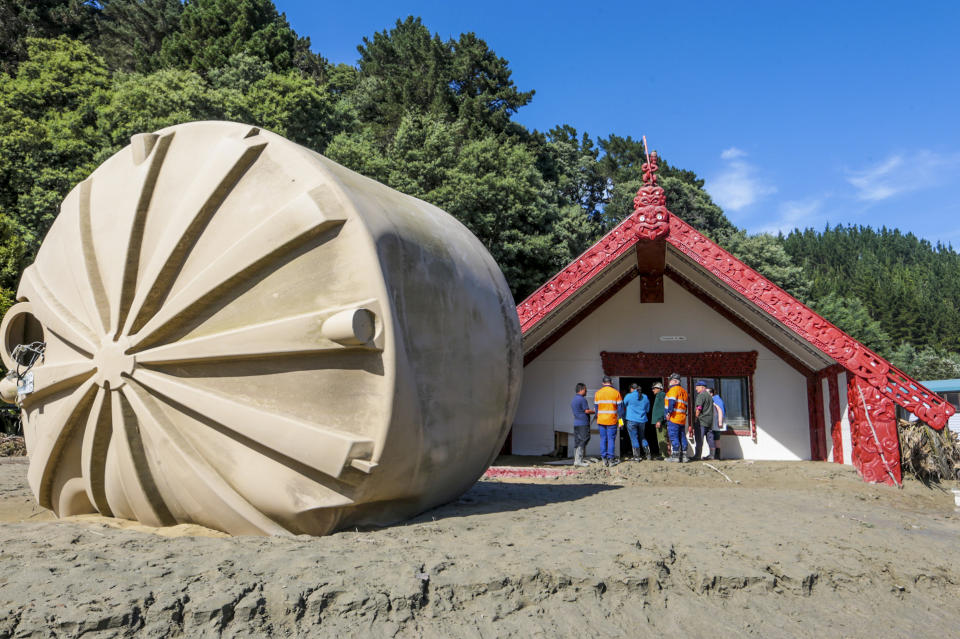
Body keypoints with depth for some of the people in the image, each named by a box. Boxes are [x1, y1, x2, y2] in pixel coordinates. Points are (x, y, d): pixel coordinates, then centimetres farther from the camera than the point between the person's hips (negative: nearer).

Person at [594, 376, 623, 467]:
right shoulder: (616, 392, -3)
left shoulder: (598, 393, 4)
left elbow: (596, 407, 7)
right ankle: (610, 459, 0)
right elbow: (620, 407, -3)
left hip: (601, 420, 2)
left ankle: (604, 459, 7)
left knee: (603, 439, 9)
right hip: (612, 421, -2)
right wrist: (620, 420, 2)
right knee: (611, 439, 3)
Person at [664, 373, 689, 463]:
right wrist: (684, 414, 19)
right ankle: (683, 455, 10)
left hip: (673, 417, -9)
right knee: (681, 437, 10)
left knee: (673, 436, -8)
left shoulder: (673, 389, -5)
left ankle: (675, 455, -12)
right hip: (682, 418, 9)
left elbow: (672, 401, -17)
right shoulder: (683, 391, 22)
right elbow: (685, 405, 20)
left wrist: (668, 412, -17)